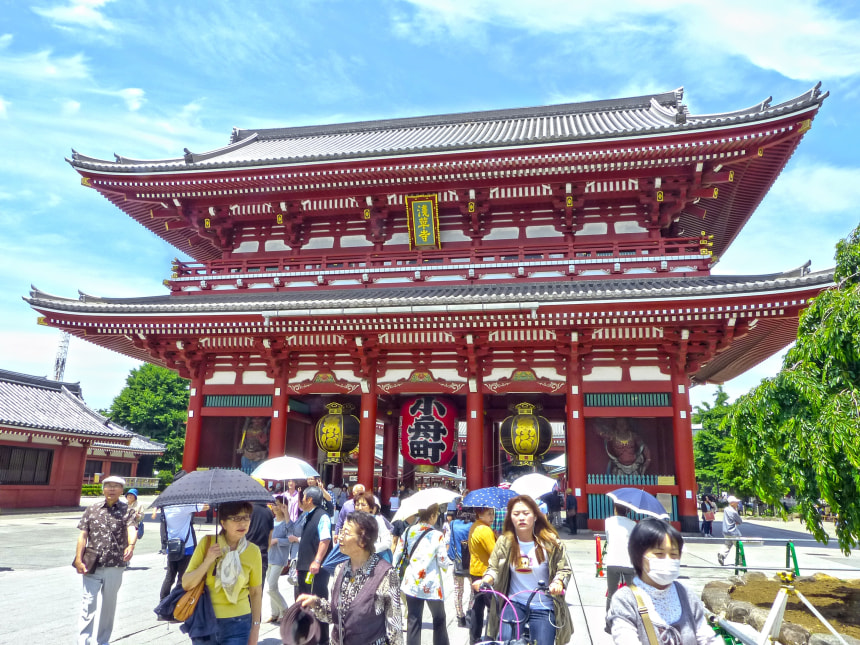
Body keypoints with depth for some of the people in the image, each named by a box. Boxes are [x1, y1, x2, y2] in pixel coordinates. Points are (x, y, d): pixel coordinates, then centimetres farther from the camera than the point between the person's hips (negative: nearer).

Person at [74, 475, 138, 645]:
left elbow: (132, 529, -20)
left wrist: (131, 545, -40)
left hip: (115, 567, 0)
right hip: (92, 566, 0)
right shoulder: (92, 509, 3)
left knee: (109, 604, 13)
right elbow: (83, 535, 3)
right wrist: (78, 559, -6)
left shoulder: (126, 510, -3)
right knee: (89, 602, -1)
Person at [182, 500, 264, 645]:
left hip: (237, 624, 0)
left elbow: (256, 592, 2)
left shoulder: (253, 551, -6)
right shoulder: (207, 543, -7)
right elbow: (186, 584, -4)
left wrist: (255, 627, 2)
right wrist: (207, 561, -18)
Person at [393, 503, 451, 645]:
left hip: (411, 582, 4)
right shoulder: (436, 535, -13)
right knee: (439, 619, 16)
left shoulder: (408, 531, 0)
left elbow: (397, 554, 4)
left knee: (413, 620, 10)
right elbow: (443, 562, -11)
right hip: (431, 585, -4)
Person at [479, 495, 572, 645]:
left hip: (543, 607, 0)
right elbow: (494, 568, 0)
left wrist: (558, 582, -24)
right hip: (514, 603, 0)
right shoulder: (504, 542, -5)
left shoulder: (550, 542, -9)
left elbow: (564, 569, -3)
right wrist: (485, 581, -21)